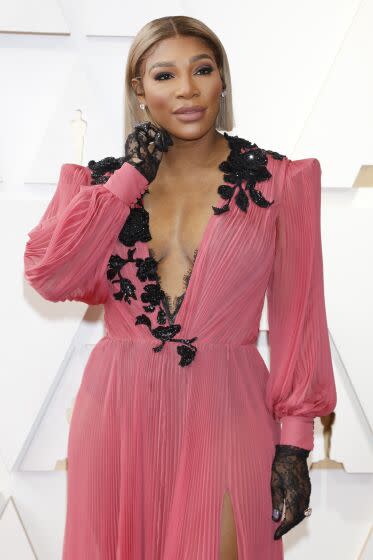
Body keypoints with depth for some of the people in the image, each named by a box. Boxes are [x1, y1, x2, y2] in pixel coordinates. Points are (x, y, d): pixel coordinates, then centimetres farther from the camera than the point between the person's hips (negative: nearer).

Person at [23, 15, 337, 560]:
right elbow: (49, 278, -13)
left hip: (225, 413, -2)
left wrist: (294, 443, -5)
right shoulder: (104, 180, 4)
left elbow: (297, 318, -1)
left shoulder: (279, 181, -1)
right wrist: (133, 174, -9)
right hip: (120, 412, 2)